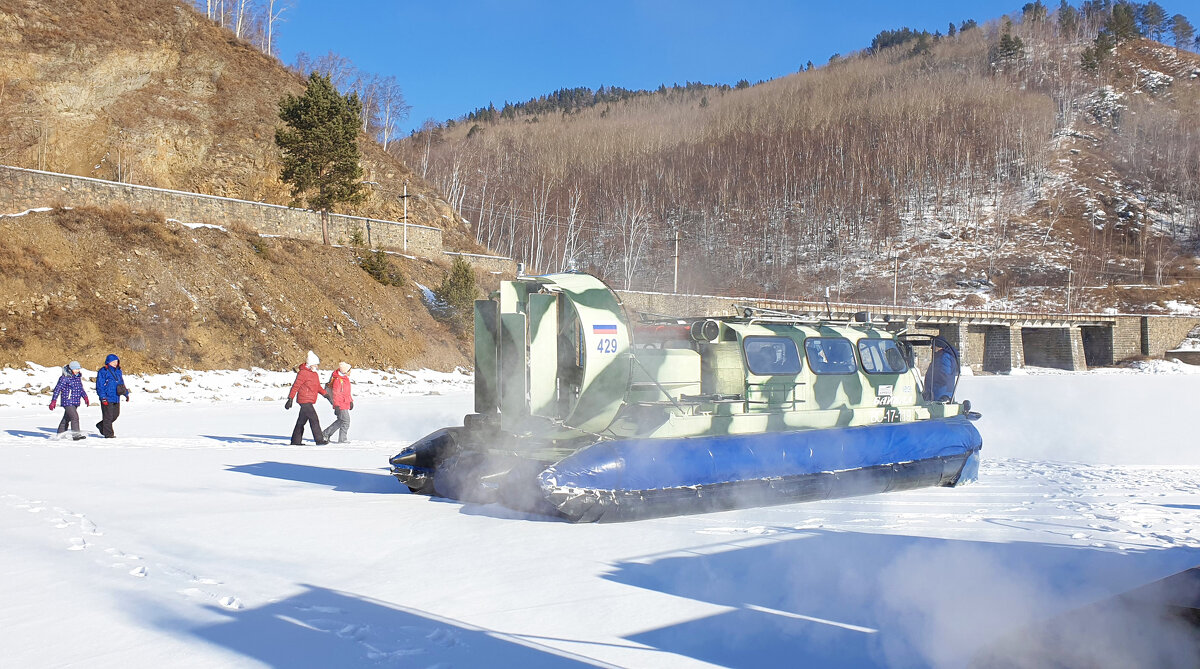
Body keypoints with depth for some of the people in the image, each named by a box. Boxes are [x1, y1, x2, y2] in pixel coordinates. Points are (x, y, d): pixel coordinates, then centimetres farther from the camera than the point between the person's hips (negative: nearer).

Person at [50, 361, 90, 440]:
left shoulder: (78, 378, 13)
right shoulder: (64, 378, -10)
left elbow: (81, 389, 24)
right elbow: (57, 389, -9)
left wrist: (85, 397, 11)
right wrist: (53, 401, -11)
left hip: (75, 403, 8)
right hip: (67, 402, -8)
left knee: (66, 419, 17)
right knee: (74, 417, -19)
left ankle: (60, 434, 29)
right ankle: (76, 435, -19)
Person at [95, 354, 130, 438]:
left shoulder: (118, 372, 13)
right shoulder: (103, 372, -8)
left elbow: (122, 383, 24)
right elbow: (99, 386, -11)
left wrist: (126, 394, 22)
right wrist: (103, 397, -17)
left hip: (116, 398, 7)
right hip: (107, 399, -7)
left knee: (116, 414, 13)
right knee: (108, 416, -3)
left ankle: (101, 425, 32)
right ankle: (108, 434, 6)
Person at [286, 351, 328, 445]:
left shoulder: (314, 374, 16)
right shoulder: (303, 373, -12)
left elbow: (318, 386, 24)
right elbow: (295, 386, -13)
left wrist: (324, 393, 8)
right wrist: (290, 399, -15)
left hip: (309, 401, 10)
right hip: (305, 401, -10)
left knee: (301, 421, 13)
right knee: (314, 420, -13)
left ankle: (296, 441, 19)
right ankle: (319, 440, -13)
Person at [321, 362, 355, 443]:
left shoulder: (345, 378, 10)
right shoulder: (338, 380, -20)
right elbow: (335, 394, -20)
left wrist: (351, 401, 21)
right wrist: (336, 406, -20)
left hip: (345, 404, 10)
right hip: (340, 405, -10)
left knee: (340, 421, 17)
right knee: (346, 421, -4)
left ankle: (326, 434, 26)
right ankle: (342, 439, 6)